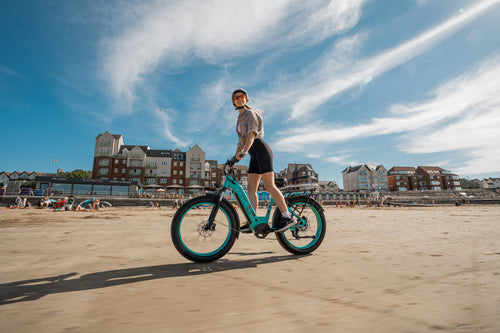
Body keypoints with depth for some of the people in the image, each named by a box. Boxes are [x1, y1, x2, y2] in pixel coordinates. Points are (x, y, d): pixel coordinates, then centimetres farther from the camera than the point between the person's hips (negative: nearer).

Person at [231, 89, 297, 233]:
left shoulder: (250, 113, 0)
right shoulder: (239, 119, 25)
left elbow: (252, 133, -16)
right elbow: (241, 142, 25)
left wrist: (244, 151, -29)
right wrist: (234, 158, 18)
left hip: (261, 150, -8)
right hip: (254, 156, 9)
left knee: (269, 185, -16)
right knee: (251, 189, 2)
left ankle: (288, 217, -11)